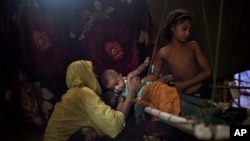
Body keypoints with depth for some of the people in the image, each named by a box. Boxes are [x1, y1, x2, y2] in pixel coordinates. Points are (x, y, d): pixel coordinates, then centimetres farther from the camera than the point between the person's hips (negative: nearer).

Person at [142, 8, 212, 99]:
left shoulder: (193, 46, -4)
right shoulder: (164, 52, -6)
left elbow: (207, 71, -5)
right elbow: (154, 75, 4)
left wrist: (184, 85, -13)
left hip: (201, 92, 0)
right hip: (183, 96, 0)